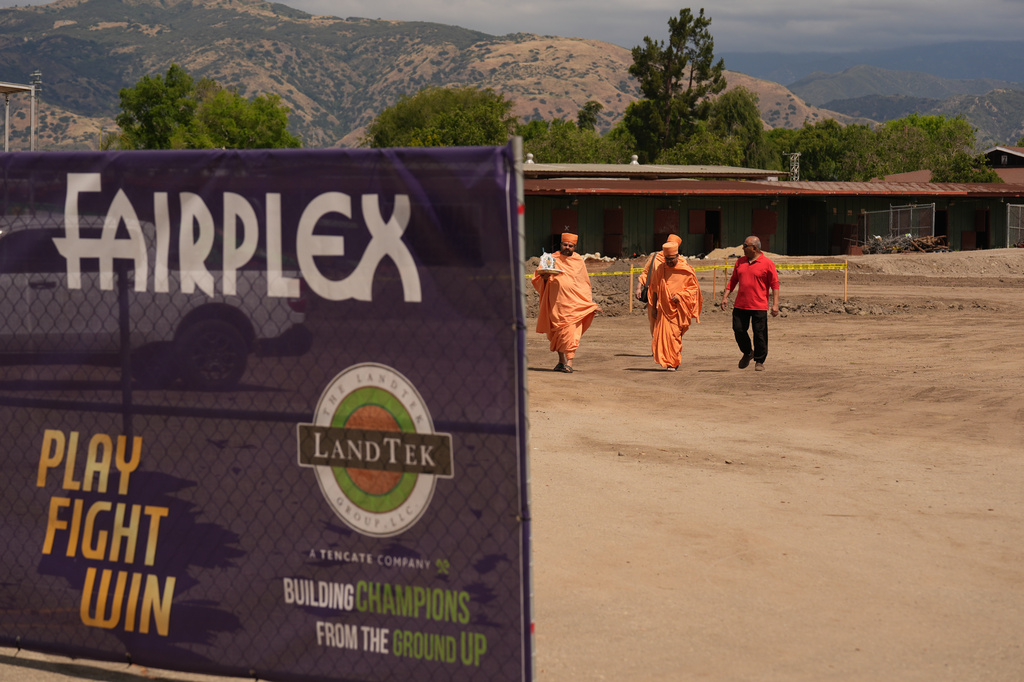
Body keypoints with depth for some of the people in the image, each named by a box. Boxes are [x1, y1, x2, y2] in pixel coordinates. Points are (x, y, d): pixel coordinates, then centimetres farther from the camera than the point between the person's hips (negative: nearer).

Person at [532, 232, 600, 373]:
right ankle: (561, 361, 21)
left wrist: (590, 302, 14)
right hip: (557, 302, 1)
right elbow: (538, 274, 4)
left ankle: (569, 362, -17)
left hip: (574, 302, -1)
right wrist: (544, 276, -20)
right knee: (558, 332, 7)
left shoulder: (579, 261, 9)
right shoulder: (552, 259, 7)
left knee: (571, 333, -12)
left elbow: (585, 282, 17)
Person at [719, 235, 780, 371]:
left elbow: (775, 285, -4)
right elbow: (733, 280, 19)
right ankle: (747, 353, 28)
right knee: (738, 330, 4)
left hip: (759, 306, -5)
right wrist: (725, 296, 9)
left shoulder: (767, 264, -4)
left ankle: (759, 361, 12)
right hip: (740, 305, 5)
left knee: (759, 334, -1)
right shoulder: (740, 262, 12)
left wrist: (775, 304, -11)